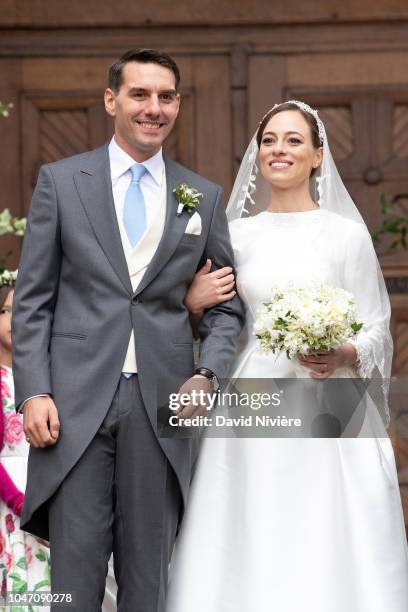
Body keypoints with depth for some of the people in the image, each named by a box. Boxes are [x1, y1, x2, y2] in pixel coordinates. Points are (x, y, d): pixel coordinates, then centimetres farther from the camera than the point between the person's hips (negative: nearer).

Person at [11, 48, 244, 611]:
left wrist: (207, 374, -4)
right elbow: (32, 299, 4)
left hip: (164, 407, 2)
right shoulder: (61, 181, 6)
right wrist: (33, 392, -7)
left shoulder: (205, 197, 12)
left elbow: (227, 304, 14)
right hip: (76, 402, -2)